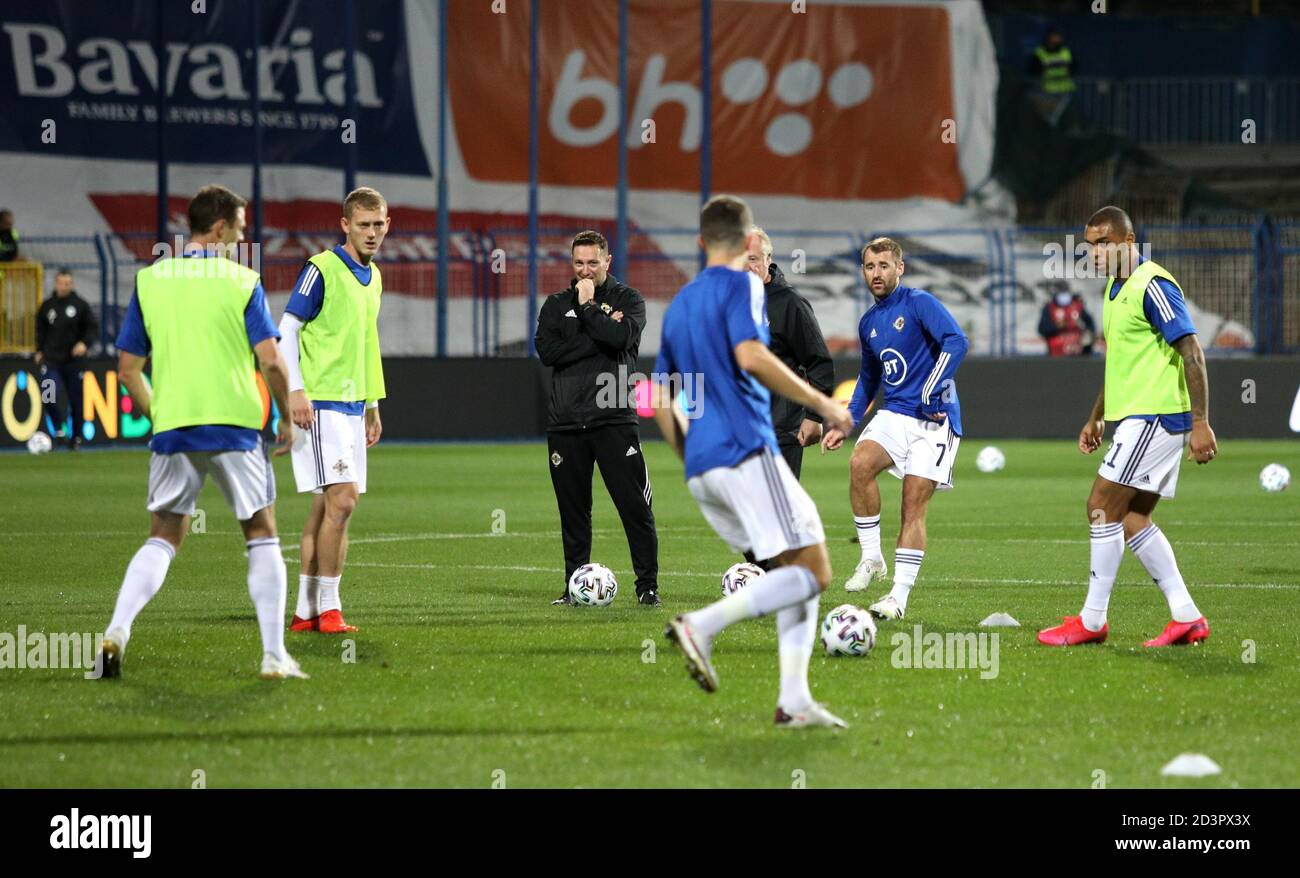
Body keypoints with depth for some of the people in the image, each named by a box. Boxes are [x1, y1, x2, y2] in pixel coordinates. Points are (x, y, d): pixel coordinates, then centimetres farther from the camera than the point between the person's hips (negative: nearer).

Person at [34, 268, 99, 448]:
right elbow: (40, 330, 17)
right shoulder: (47, 305, 6)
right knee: (49, 396, -19)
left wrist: (85, 343, -16)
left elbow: (93, 328, 1)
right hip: (51, 360, 1)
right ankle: (58, 426, 2)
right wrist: (39, 350, 8)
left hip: (74, 360, -1)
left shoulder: (81, 305, 0)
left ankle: (76, 437, 19)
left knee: (75, 401, 5)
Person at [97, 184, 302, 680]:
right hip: (235, 426, -2)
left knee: (162, 539, 12)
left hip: (172, 430, 3)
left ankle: (117, 631, -10)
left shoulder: (148, 281, 6)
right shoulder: (241, 282, -3)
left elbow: (128, 368, 7)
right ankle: (273, 655, 5)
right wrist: (287, 420, 5)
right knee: (261, 535, 10)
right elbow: (271, 362, -9)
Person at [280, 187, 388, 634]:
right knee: (341, 500, -14)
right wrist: (296, 390, -18)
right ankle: (328, 608, -9)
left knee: (326, 506, 8)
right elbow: (286, 330, -10)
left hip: (353, 404, 8)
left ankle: (305, 611, 11)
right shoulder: (322, 269, -9)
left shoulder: (373, 277, 16)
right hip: (320, 403, -8)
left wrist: (372, 405, 24)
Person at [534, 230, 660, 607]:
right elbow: (546, 350, -4)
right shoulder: (556, 304, 14)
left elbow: (622, 337, -15)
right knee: (573, 511, 6)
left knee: (635, 505, -7)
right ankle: (575, 586, 14)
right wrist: (599, 333, -10)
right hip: (566, 424, 3)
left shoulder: (628, 299, 7)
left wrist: (587, 307, -5)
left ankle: (648, 586, -3)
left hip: (614, 420, -3)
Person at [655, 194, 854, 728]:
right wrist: (821, 403, -14)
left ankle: (794, 700, -4)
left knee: (794, 577, 10)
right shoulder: (741, 285, -1)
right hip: (747, 453, -8)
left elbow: (658, 399, 25)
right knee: (812, 571, -10)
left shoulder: (679, 305, 22)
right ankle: (702, 626, -24)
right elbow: (750, 357, -19)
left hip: (701, 470, 8)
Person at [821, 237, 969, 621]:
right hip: (894, 415, 5)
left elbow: (956, 341, -20)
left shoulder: (919, 303, -7)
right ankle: (871, 558, -12)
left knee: (913, 506, -8)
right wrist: (846, 424, 19)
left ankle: (899, 596, -3)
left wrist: (932, 391, -25)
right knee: (860, 462, -24)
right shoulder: (868, 322, 15)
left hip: (934, 420, -5)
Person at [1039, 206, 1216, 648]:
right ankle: (1186, 617, 9)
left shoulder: (1152, 286, -15)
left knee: (1102, 507, -9)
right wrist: (1096, 418, 28)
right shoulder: (1115, 288, 16)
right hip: (1136, 417, 10)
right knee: (1131, 519, 9)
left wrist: (1201, 422, -24)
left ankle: (1092, 620, -3)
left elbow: (1192, 353, -19)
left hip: (1155, 416, -10)